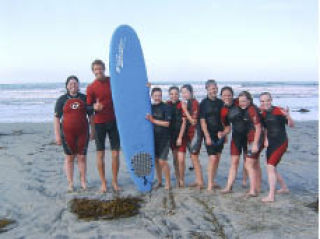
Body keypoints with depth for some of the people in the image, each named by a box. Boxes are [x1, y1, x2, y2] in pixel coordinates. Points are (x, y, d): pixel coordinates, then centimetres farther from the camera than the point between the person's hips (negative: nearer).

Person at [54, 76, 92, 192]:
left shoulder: (84, 98, 6)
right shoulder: (62, 99, 2)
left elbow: (91, 115, 10)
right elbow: (56, 118, 1)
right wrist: (57, 135, -5)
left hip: (82, 132, 1)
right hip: (67, 133, -1)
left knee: (82, 157, 5)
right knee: (69, 157, 5)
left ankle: (83, 182, 17)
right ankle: (70, 183, 13)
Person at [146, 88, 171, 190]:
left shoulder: (165, 108, -6)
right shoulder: (150, 107, 8)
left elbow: (167, 123, -11)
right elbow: (146, 121, 21)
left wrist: (153, 120, -12)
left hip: (163, 138, -5)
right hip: (153, 137, 5)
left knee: (162, 161, -7)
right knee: (156, 160, 10)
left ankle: (168, 183, 6)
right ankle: (159, 181, 23)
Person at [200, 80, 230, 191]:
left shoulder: (220, 102, 7)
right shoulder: (204, 103, -5)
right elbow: (202, 121, -8)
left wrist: (225, 131, 0)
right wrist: (207, 136, -13)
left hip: (220, 134, 5)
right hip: (210, 134, -5)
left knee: (218, 158, 10)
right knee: (212, 158, -11)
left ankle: (213, 181, 23)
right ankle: (210, 184, -3)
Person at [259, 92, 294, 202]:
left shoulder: (278, 111, -14)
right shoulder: (263, 113, 6)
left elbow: (291, 125, -19)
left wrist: (287, 116, -35)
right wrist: (265, 139, 9)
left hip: (281, 142, -8)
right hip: (271, 143, 8)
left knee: (270, 167, -16)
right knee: (272, 168, 17)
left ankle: (271, 196, -14)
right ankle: (284, 187, 39)